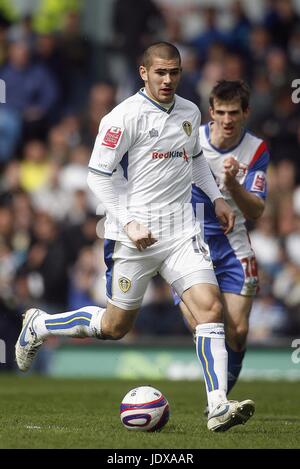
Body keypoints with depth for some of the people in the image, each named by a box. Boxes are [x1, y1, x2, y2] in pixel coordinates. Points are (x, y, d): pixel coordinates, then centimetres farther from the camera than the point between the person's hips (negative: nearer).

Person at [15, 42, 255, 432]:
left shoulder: (190, 113, 9)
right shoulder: (126, 116, -11)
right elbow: (99, 175, -11)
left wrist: (216, 197, 19)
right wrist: (129, 223, -18)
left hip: (181, 231, 5)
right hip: (134, 237, -5)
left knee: (210, 308, -13)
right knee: (115, 326, 5)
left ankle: (218, 407, -15)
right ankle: (38, 326, 30)